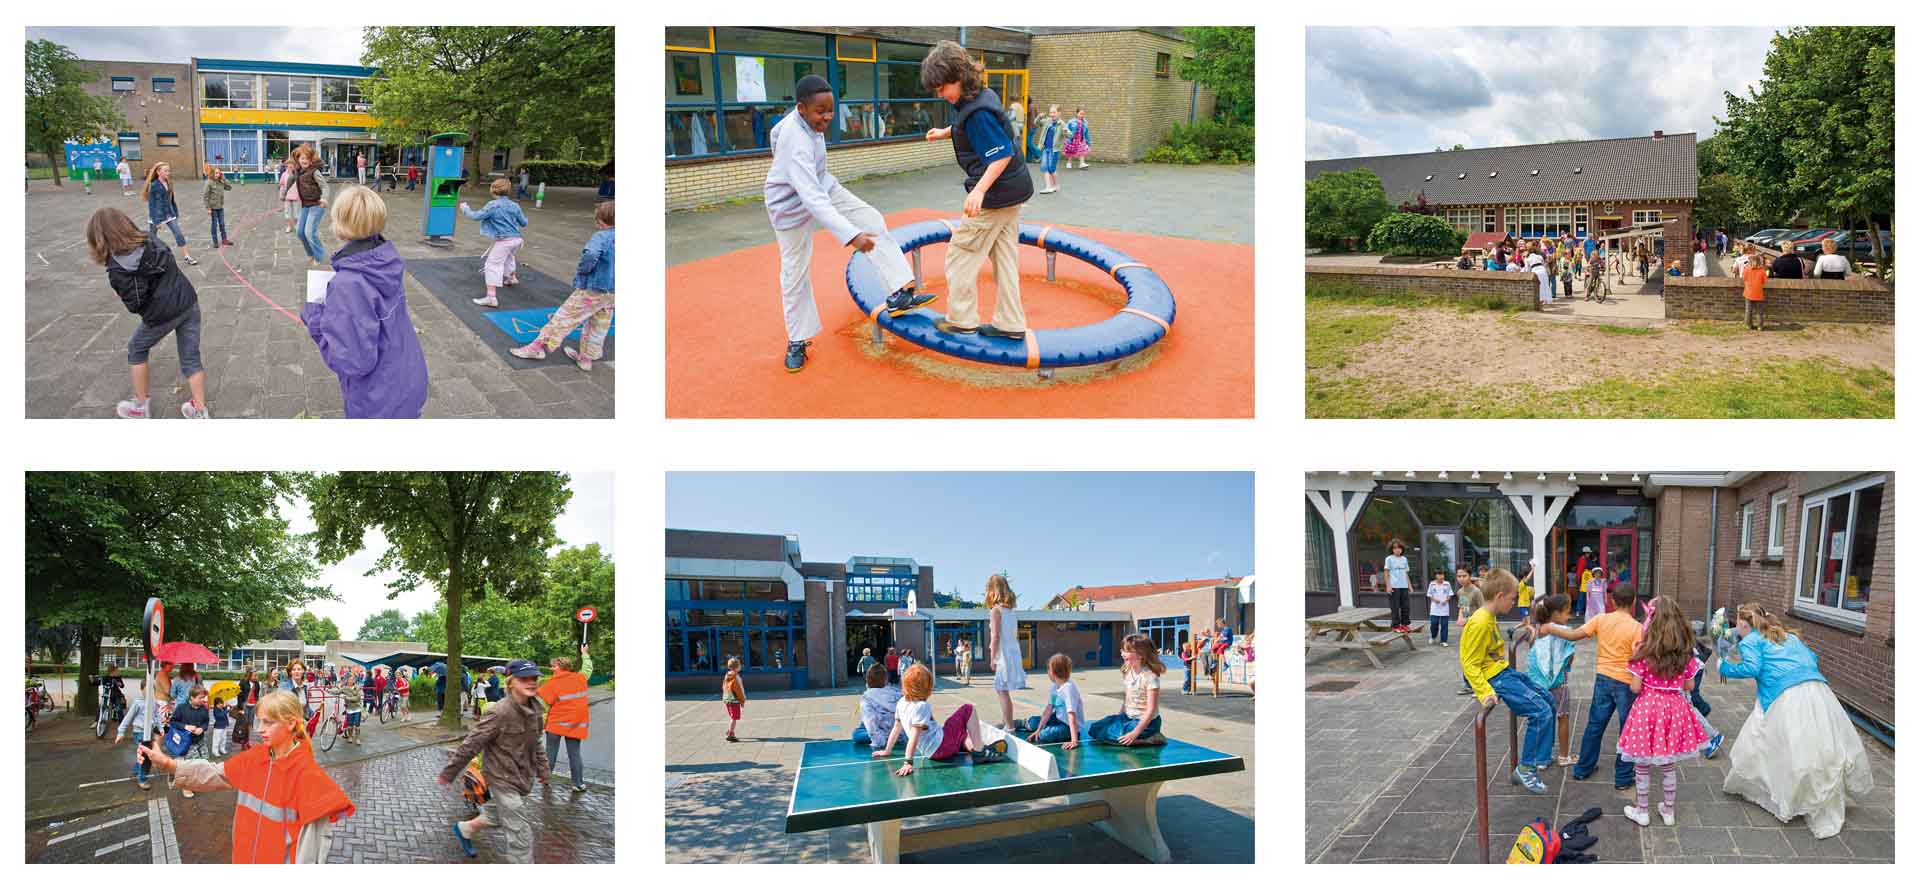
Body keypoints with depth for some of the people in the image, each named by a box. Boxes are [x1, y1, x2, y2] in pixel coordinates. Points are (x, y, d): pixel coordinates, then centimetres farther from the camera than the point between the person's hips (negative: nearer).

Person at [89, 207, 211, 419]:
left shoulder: (117, 269, -13)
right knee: (190, 358, 14)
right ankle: (200, 412, 16)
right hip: (189, 304, 5)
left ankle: (140, 406, 30)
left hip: (161, 315, -5)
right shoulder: (151, 242, 2)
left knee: (136, 350, 22)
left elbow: (135, 305, -14)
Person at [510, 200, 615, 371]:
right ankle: (586, 358, 30)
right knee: (599, 327, 18)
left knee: (564, 317, 3)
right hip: (612, 292, 7)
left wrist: (582, 270, -20)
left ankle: (538, 347, 10)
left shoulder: (601, 237, -19)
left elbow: (590, 255, -38)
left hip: (592, 291, -7)